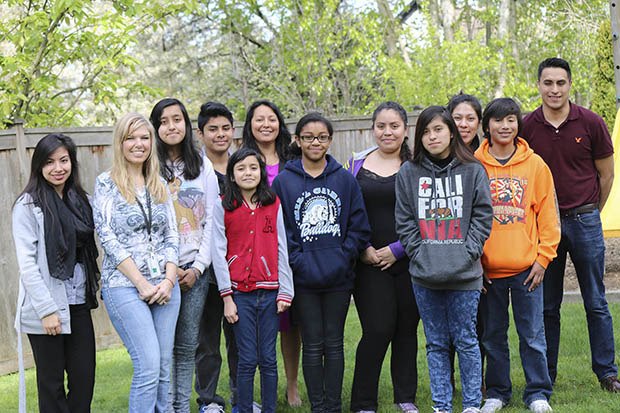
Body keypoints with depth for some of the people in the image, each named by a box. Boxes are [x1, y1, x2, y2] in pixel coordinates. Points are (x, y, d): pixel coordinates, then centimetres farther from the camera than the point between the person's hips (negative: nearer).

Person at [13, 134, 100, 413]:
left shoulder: (78, 200, 11)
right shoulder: (29, 205, -8)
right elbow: (26, 263, -13)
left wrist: (92, 288, 8)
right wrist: (47, 309, -18)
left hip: (78, 305, 6)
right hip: (46, 310, -6)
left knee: (85, 379, 6)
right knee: (52, 383, 4)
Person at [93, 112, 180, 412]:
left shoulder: (159, 185, 12)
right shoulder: (106, 183, -2)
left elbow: (171, 236, 11)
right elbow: (108, 239, -8)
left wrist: (169, 280, -4)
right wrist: (142, 284, -11)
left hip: (164, 286, 5)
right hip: (124, 285, -5)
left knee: (164, 367, 5)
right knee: (149, 366, -13)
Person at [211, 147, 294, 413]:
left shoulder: (273, 204, 7)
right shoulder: (222, 207, 1)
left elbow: (281, 249, 6)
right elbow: (219, 253, -1)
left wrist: (285, 291, 1)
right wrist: (227, 297, -5)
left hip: (269, 291, 2)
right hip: (239, 292, -2)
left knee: (268, 359, 5)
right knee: (248, 360, 0)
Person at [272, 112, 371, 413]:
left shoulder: (345, 180, 3)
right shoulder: (283, 182, 0)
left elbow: (359, 225, 4)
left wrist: (345, 255, -6)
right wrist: (297, 260, -11)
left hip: (338, 277, 1)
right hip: (303, 278, -1)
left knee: (334, 343, 8)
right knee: (312, 346, 4)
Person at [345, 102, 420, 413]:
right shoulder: (357, 164, 7)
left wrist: (398, 249, -8)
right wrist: (363, 249, -4)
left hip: (409, 261, 1)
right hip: (369, 263, 0)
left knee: (407, 328, 7)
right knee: (378, 329, -8)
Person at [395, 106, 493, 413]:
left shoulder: (472, 170, 2)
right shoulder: (408, 173, 5)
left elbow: (483, 215, 2)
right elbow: (404, 222, 5)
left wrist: (468, 252, -8)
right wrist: (420, 254, -5)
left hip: (465, 274, -2)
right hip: (424, 275, 2)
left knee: (466, 341, 4)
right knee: (436, 344, 9)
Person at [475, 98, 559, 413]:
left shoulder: (535, 165, 2)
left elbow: (547, 216, 4)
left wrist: (543, 258, -2)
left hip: (526, 268, 0)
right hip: (487, 269, 1)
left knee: (532, 335, 5)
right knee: (493, 335, 11)